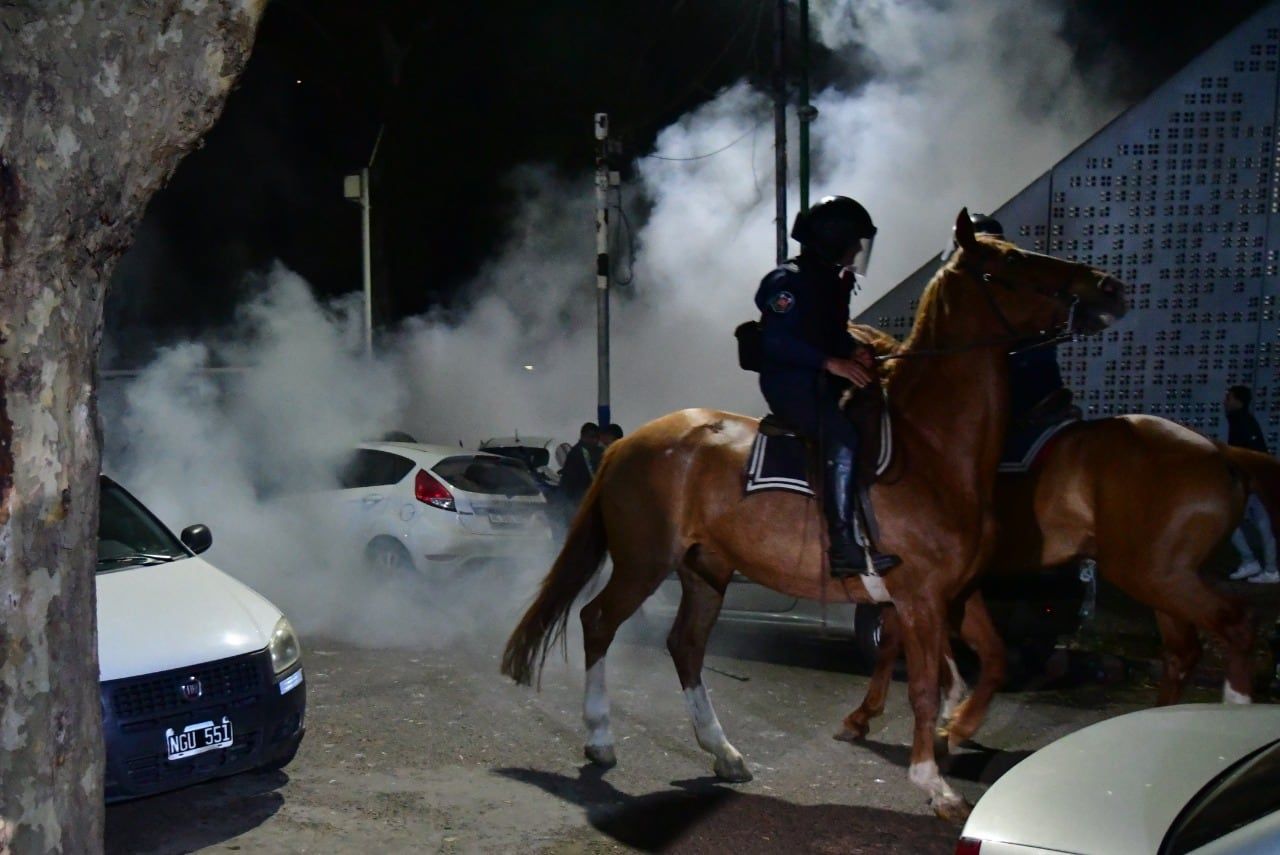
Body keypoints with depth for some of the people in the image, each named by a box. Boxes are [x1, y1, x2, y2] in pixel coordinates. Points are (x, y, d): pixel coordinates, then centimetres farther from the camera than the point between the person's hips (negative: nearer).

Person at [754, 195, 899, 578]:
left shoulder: (835, 282, 16)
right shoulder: (788, 281, -11)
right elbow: (775, 341, -20)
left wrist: (855, 351, 4)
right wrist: (832, 363, -25)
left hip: (826, 382, 10)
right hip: (789, 384, -10)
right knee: (842, 435, -29)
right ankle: (844, 545, -32)